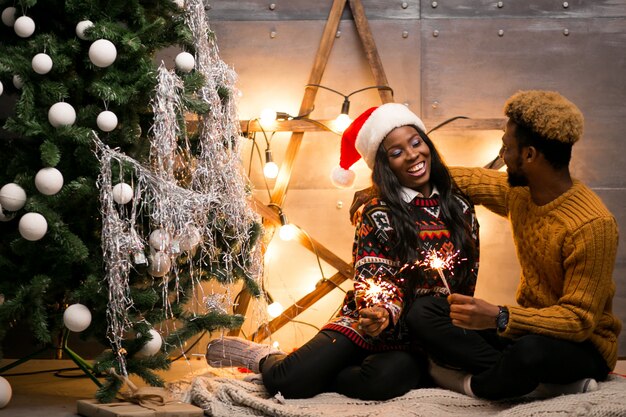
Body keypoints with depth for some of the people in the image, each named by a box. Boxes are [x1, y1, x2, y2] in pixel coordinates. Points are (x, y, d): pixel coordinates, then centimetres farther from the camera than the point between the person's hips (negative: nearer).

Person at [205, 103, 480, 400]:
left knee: (383, 380, -35)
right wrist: (384, 311, -33)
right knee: (286, 380, -25)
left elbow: (467, 280, 12)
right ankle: (266, 358, 15)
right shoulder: (376, 216, -3)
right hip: (373, 328, -2)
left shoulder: (459, 208, 6)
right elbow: (375, 279, -10)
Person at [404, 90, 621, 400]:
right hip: (528, 325, 8)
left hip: (582, 344, -8)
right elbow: (472, 181, 20)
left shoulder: (593, 225, -23)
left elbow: (580, 321, -26)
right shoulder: (519, 193, 0)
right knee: (422, 313, -10)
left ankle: (471, 383, -10)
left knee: (531, 351, -42)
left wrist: (499, 318, -37)